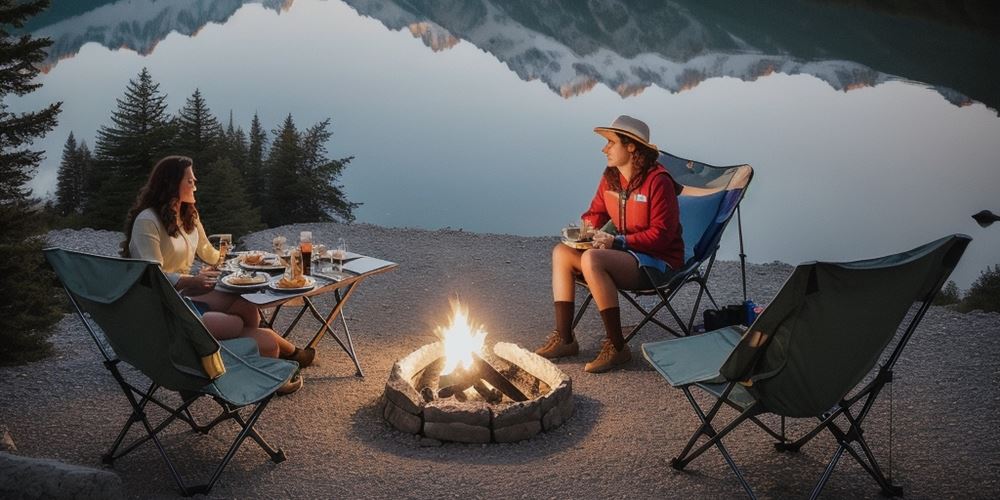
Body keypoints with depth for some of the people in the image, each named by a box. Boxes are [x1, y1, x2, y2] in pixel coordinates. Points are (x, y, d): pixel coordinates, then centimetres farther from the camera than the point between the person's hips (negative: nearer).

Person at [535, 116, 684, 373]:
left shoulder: (657, 180, -18)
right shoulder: (610, 177, 5)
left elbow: (661, 234, -18)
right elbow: (596, 213, 19)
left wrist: (618, 241, -25)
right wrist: (585, 229, -4)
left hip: (659, 261, -8)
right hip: (626, 253, 8)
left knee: (591, 259, -32)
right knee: (562, 252, -6)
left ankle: (617, 346, -23)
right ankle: (564, 338, -6)